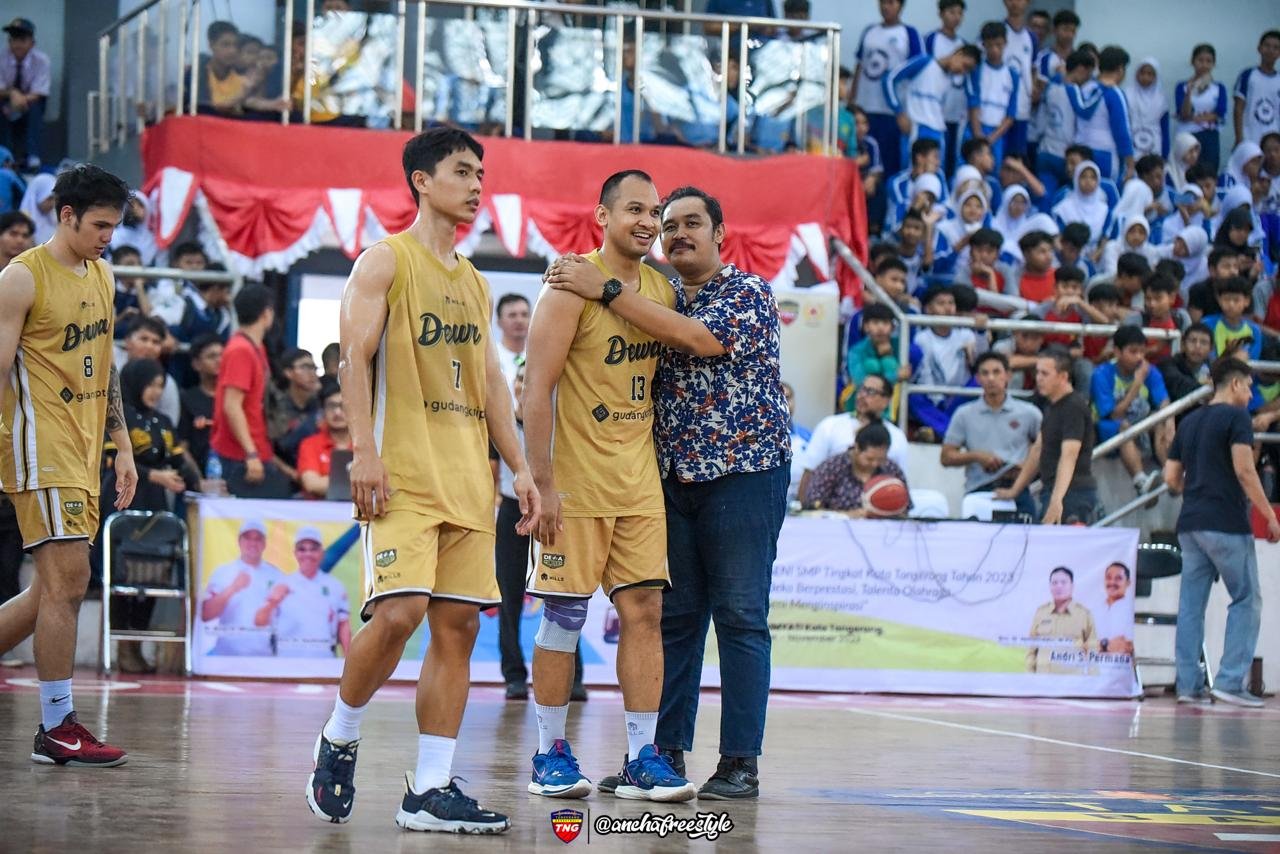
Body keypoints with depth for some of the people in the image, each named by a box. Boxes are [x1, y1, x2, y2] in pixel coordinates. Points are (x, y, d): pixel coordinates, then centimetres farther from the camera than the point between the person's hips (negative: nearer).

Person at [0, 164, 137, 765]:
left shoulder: (101, 276, 15)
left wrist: (122, 446, 18)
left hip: (83, 453, 8)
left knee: (55, 589, 8)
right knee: (68, 581, -11)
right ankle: (56, 728, -6)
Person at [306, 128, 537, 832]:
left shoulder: (473, 282, 20)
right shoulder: (385, 261, 0)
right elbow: (354, 357, -8)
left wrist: (519, 468, 14)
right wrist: (364, 450, -19)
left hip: (467, 477, 7)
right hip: (404, 473, -7)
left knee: (458, 624, 0)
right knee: (398, 611, -19)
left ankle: (430, 790, 2)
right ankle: (338, 739, 5)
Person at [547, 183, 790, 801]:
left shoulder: (750, 293, -5)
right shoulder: (660, 304, 14)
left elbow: (699, 338, -23)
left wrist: (607, 292, -23)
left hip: (743, 472, -6)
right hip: (674, 476, 6)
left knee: (740, 618, -5)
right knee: (673, 617, 6)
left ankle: (741, 762, -3)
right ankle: (665, 753, 11)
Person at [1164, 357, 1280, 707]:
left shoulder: (1189, 422, 15)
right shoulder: (1236, 417, -6)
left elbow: (1171, 477, 15)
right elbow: (1244, 471, -15)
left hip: (1191, 524, 7)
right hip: (1227, 524, -7)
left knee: (1191, 604, 6)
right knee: (1246, 601, 0)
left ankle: (1188, 684, 4)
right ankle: (1231, 681, -8)